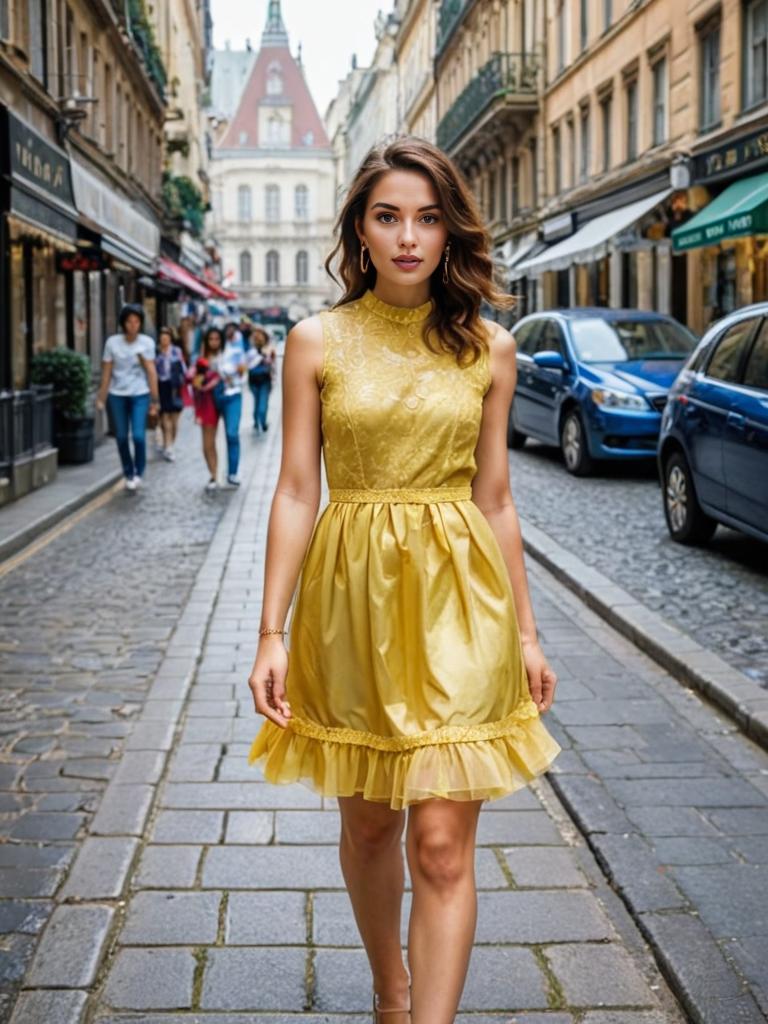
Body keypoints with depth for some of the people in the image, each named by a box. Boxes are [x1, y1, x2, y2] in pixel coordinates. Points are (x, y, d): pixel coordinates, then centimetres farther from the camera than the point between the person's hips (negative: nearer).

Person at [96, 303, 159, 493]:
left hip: (139, 395, -2)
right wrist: (101, 397, 3)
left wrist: (154, 399, -5)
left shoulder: (146, 342, -2)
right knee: (121, 437, 5)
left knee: (139, 436, -13)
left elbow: (151, 371, -2)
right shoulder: (112, 342, 0)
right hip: (117, 395, 2)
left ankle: (139, 473, 9)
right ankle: (128, 474, 22)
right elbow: (107, 372, 4)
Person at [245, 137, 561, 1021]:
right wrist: (272, 633, -5)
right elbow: (296, 493, 0)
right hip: (352, 596, 1)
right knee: (369, 823, 16)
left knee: (442, 846, -5)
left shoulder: (488, 349, 2)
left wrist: (525, 633, 9)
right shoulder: (316, 342, 0)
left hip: (457, 600, 0)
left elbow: (494, 500, 8)